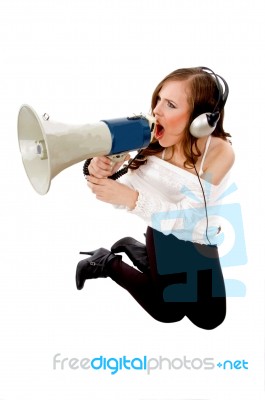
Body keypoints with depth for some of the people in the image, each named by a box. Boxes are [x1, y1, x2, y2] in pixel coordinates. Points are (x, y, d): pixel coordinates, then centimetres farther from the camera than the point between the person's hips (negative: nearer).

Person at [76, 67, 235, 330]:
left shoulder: (220, 152, -27)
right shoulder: (153, 139, -21)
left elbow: (185, 216, -31)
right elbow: (126, 191, -16)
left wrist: (133, 199, -43)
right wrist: (102, 174, -37)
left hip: (201, 242, 1)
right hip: (165, 236, -1)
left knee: (210, 319, 5)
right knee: (169, 311, -3)